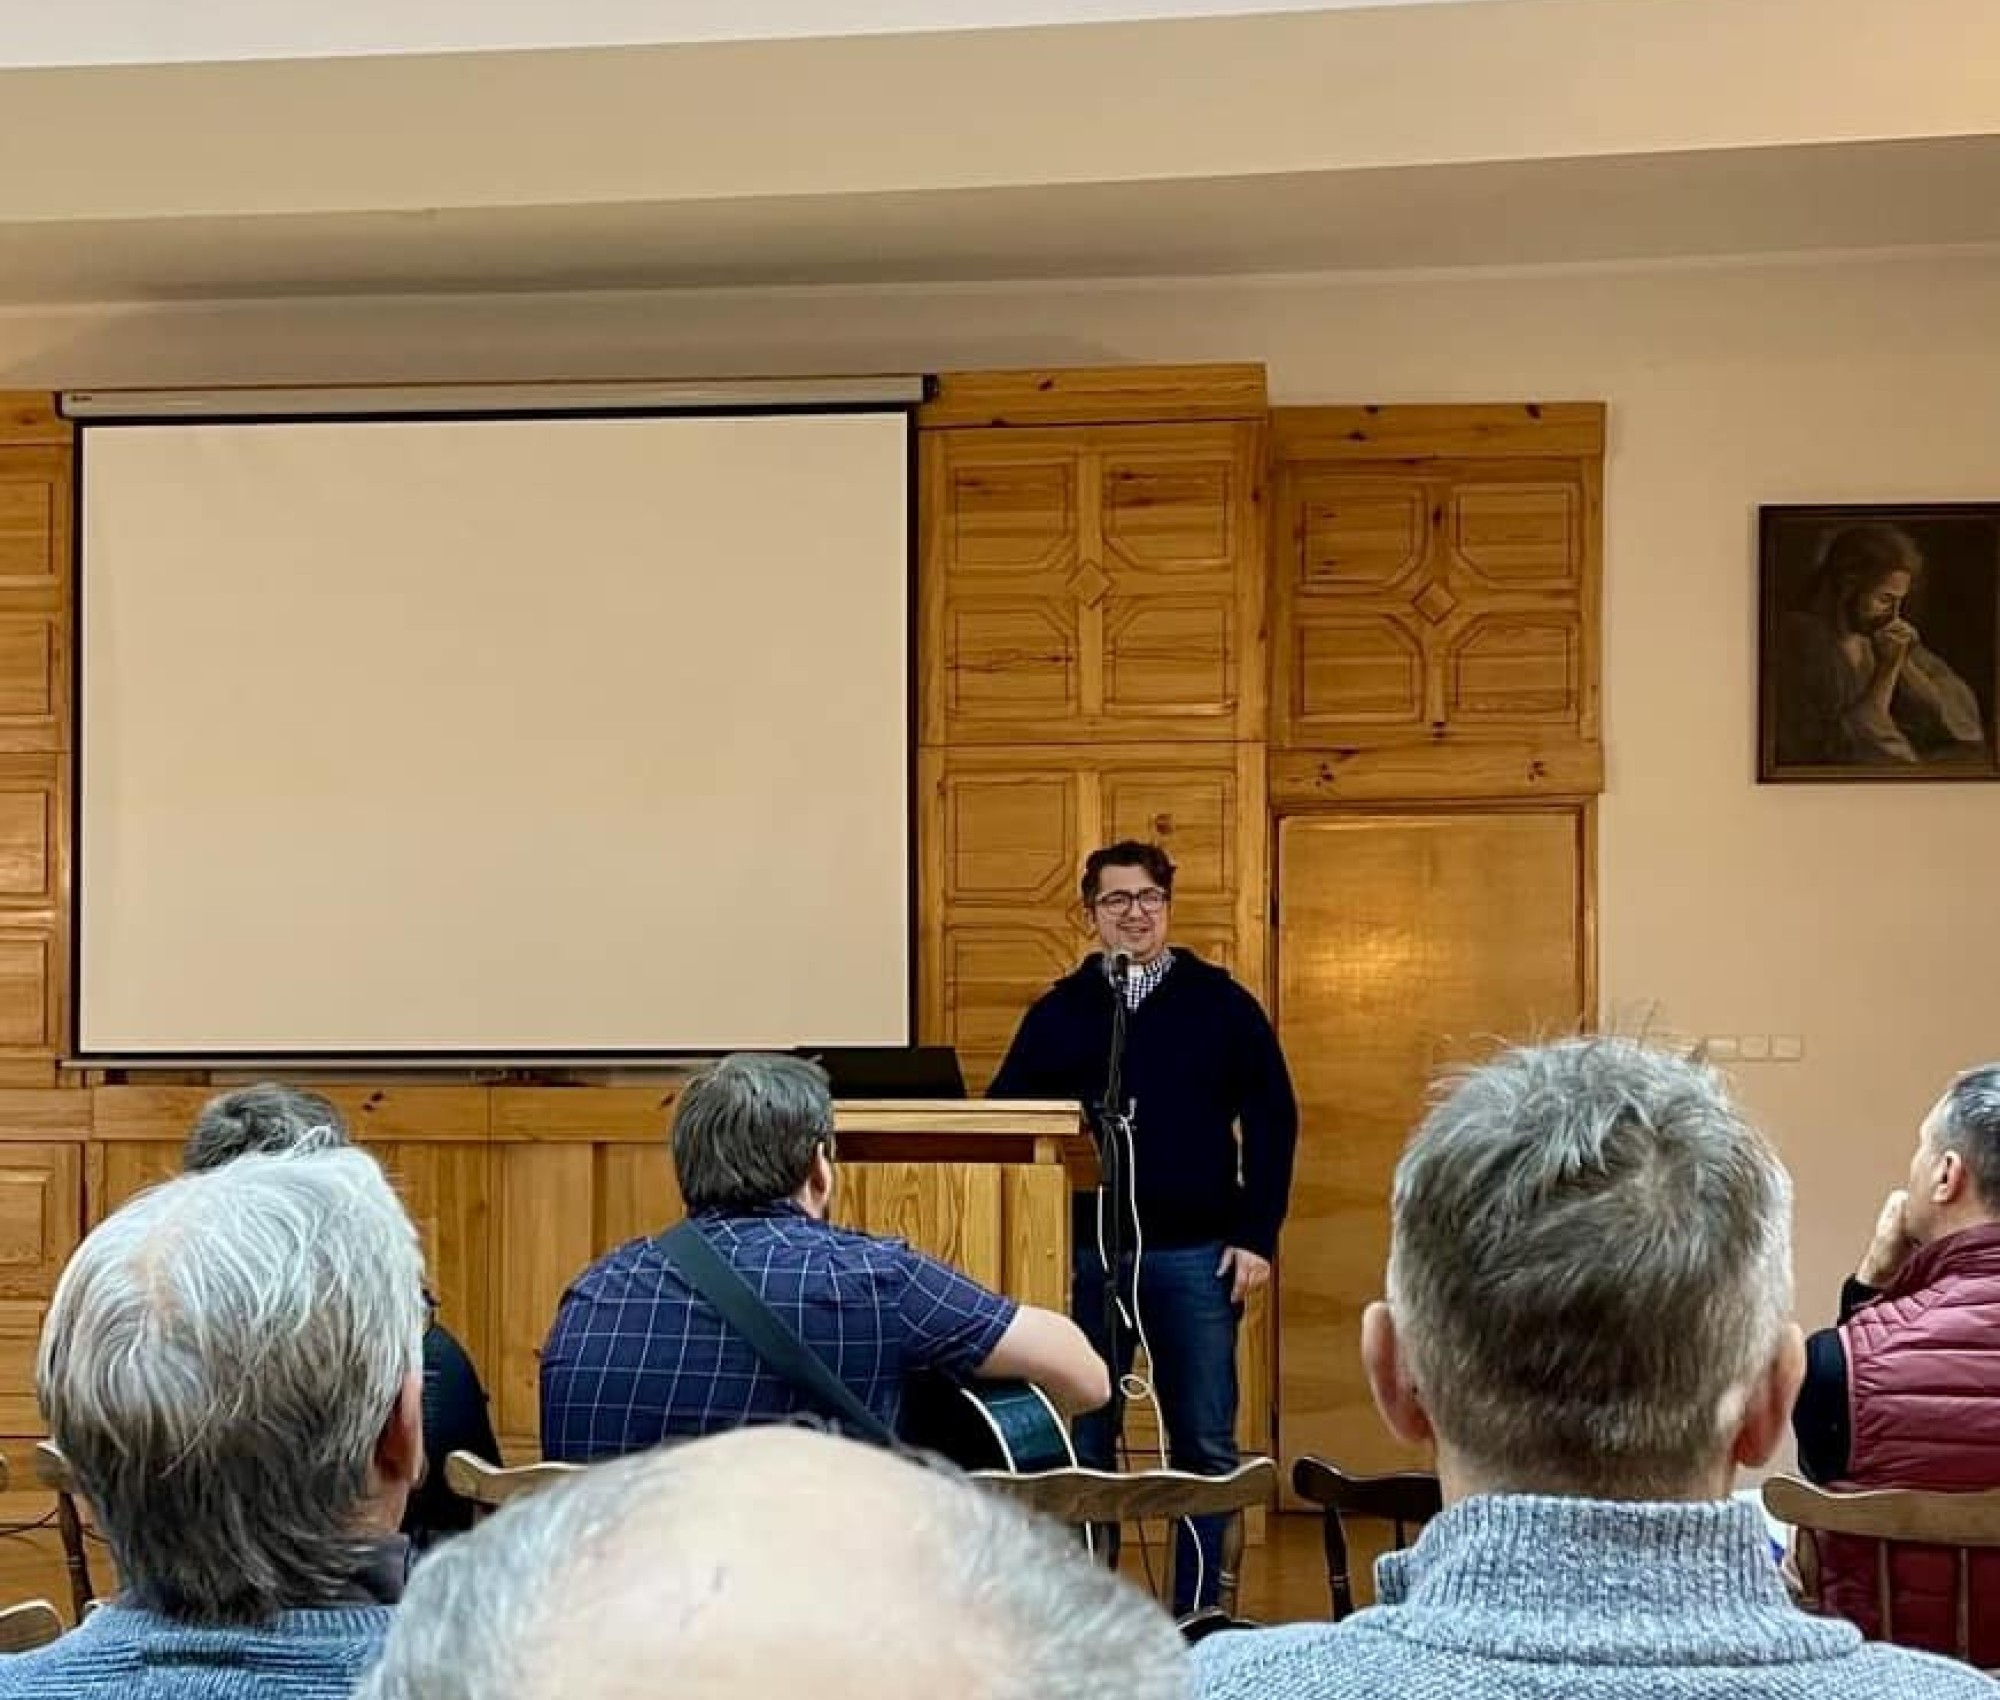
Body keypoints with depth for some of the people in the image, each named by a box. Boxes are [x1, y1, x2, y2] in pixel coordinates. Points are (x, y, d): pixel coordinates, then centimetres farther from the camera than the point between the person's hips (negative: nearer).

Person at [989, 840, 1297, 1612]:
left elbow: (1272, 1123, 3)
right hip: (1087, 1253, 1)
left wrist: (1256, 1236, -4)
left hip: (1194, 1256, -1)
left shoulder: (1220, 1004, 4)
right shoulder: (1059, 1012, 8)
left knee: (1205, 1446, 3)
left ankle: (1198, 1614, 11)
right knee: (1083, 1441, 6)